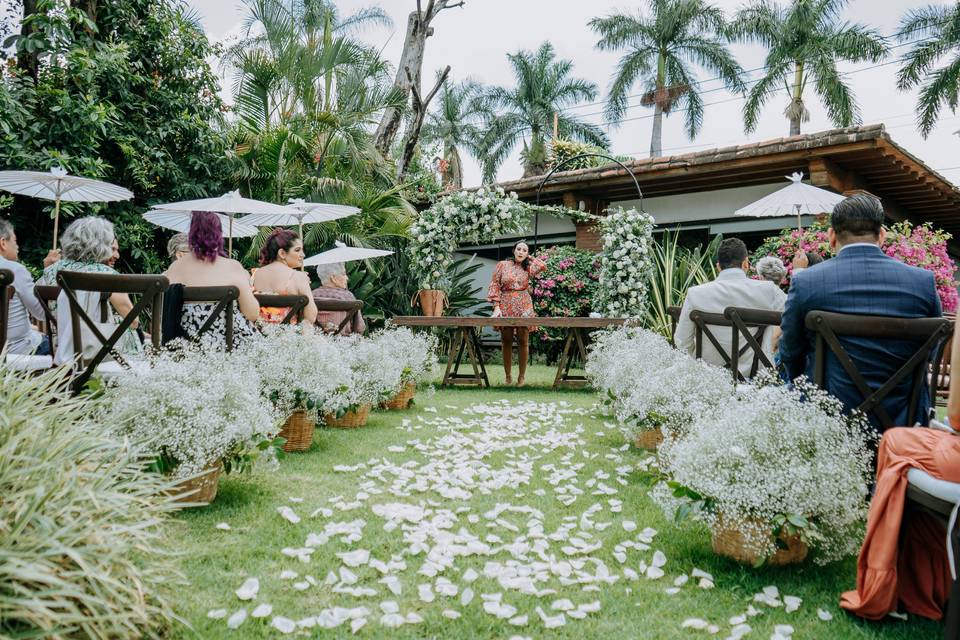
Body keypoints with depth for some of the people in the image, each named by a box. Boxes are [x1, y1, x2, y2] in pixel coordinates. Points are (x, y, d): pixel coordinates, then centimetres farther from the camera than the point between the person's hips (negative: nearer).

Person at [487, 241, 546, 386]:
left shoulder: (528, 268, 11)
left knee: (523, 342, -3)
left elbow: (543, 265, -4)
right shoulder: (503, 265, 6)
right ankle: (508, 376, 12)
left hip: (524, 308, 1)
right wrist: (496, 307, -7)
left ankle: (521, 376, 6)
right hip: (505, 307, -1)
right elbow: (494, 285, 1)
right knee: (506, 342, 3)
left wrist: (529, 258, 11)